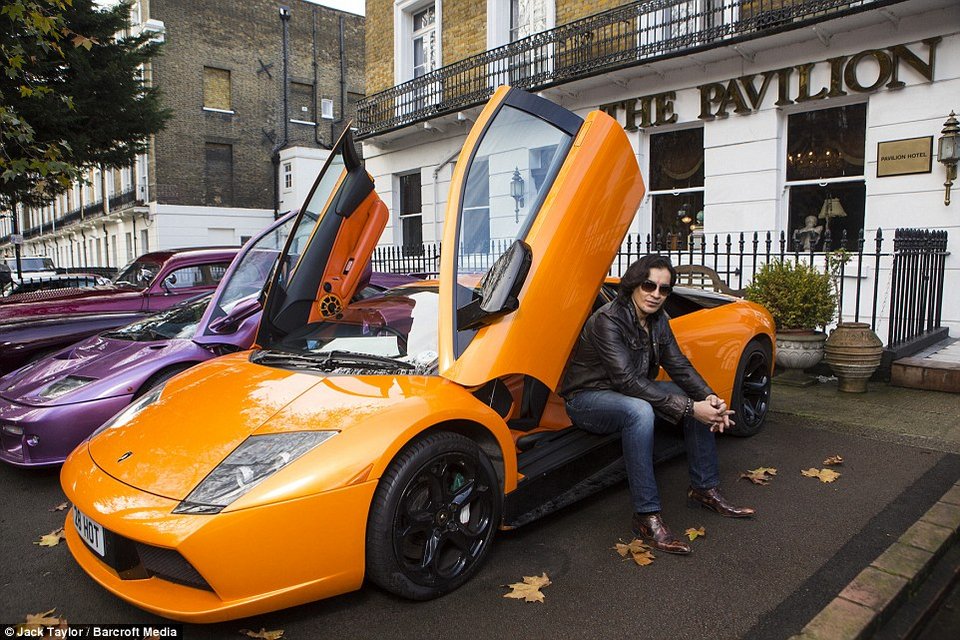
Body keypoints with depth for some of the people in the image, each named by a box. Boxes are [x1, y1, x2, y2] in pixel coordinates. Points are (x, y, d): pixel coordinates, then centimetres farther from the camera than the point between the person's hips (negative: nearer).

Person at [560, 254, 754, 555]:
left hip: (630, 390, 8)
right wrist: (688, 408, -34)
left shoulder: (658, 319, 1)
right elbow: (627, 381, -32)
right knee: (639, 411, -39)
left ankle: (705, 489, 7)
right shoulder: (608, 321, -25)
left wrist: (709, 397, -19)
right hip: (586, 399, -8)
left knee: (702, 402, -4)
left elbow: (679, 365, 1)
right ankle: (647, 516, -32)